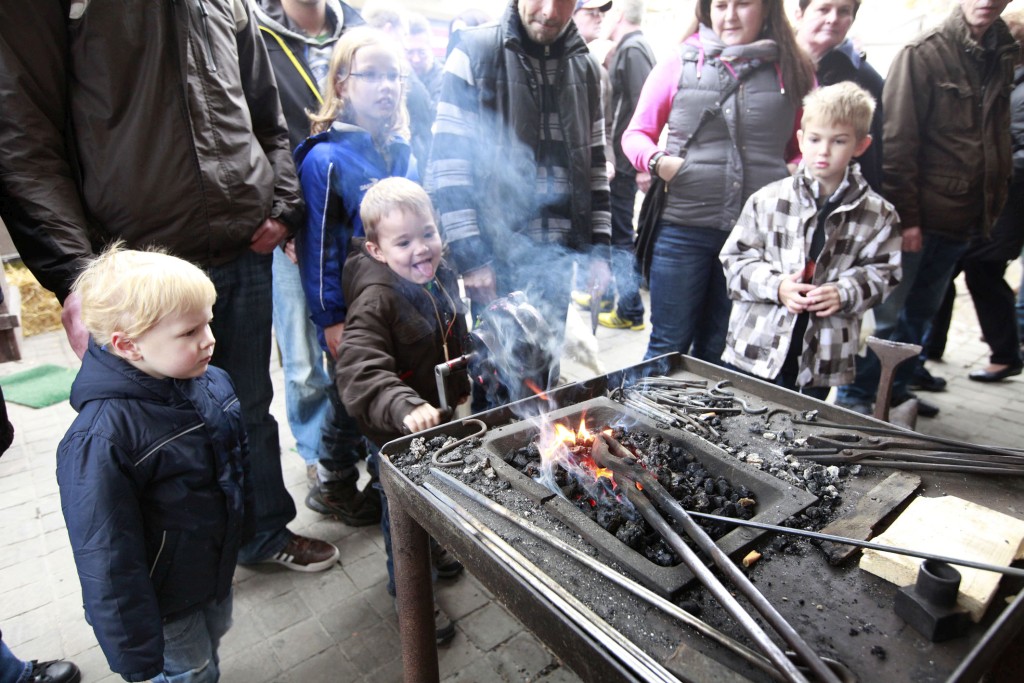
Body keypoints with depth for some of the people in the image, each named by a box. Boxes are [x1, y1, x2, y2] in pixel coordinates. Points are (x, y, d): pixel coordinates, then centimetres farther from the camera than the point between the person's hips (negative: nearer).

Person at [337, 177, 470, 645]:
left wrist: (460, 389, 18)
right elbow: (359, 370, -42)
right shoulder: (376, 300, -29)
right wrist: (405, 408, -55)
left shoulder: (441, 277, -4)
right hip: (396, 435, -7)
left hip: (438, 418, 7)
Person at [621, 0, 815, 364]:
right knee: (668, 346, 6)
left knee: (717, 352, 12)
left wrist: (796, 175, -3)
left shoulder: (793, 72, 8)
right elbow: (636, 133, 10)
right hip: (683, 227, -1)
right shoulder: (677, 67, 4)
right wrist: (657, 161, -10)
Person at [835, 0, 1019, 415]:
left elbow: (999, 139, 17)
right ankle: (854, 397, 11)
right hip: (917, 219, -6)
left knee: (921, 312, 15)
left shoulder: (1001, 57, 11)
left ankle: (895, 387, 28)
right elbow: (897, 143, -13)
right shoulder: (924, 53, -7)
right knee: (886, 313, -2)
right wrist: (906, 216, -17)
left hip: (962, 221, 7)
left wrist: (992, 207, 8)